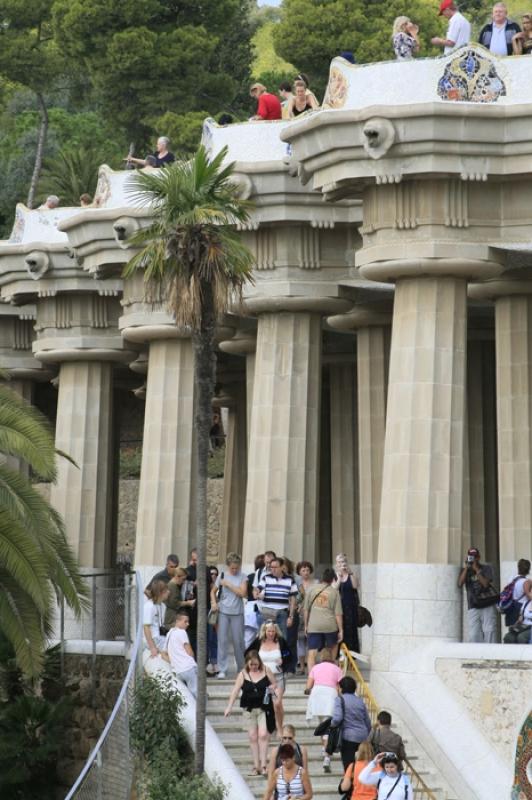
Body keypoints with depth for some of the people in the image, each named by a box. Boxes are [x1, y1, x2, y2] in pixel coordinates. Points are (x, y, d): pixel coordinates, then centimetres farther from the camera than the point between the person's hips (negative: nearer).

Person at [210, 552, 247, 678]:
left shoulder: (242, 577, 1)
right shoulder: (222, 576, 4)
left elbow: (243, 593, -11)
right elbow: (213, 591, 13)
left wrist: (228, 584, -11)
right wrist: (214, 602, -4)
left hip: (237, 612, -1)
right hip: (223, 612, 1)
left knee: (238, 641, 6)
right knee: (222, 640, 0)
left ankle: (241, 668, 21)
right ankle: (222, 669, 5)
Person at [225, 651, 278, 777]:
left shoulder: (265, 671, 0)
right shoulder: (243, 674, -1)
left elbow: (274, 684, 13)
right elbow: (235, 691, -4)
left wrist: (272, 688, -11)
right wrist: (229, 707, -12)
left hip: (263, 707, -1)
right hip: (249, 708, 1)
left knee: (263, 735, -12)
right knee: (253, 737, 4)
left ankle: (263, 765, -7)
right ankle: (256, 766, 11)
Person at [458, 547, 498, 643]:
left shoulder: (486, 568, 4)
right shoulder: (465, 570, 10)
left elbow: (486, 584, -13)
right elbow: (460, 584, -7)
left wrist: (477, 569, -12)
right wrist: (466, 568, -9)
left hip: (487, 607, -2)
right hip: (473, 608, 2)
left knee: (489, 631, -9)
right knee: (473, 635, -4)